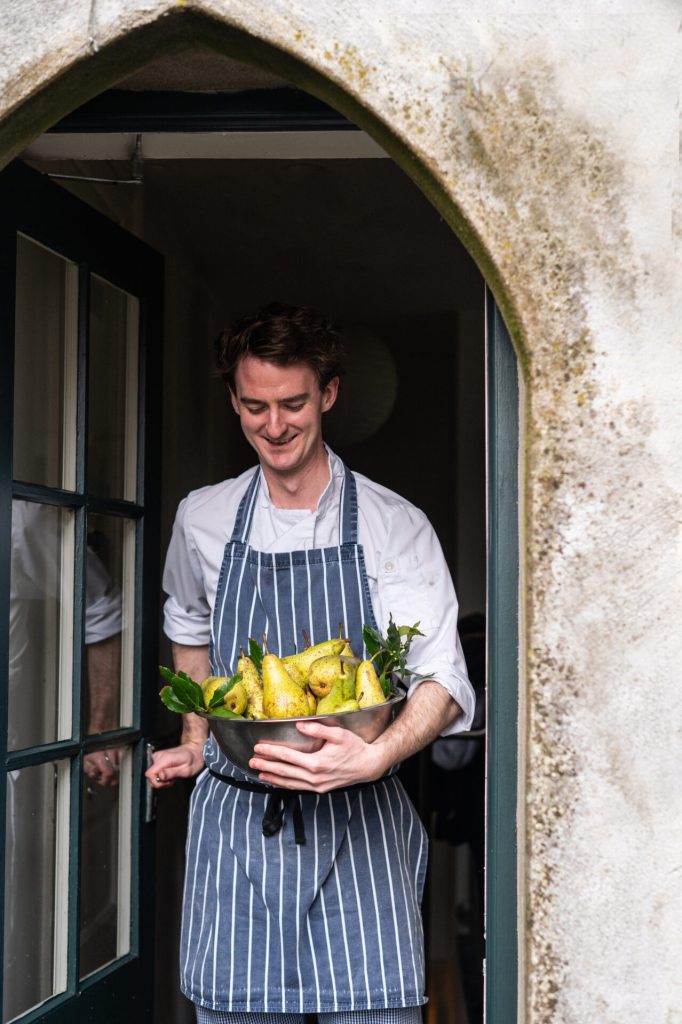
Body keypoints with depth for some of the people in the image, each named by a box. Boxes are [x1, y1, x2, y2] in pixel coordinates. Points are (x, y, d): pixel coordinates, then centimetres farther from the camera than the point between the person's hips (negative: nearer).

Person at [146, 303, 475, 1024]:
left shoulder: (395, 527, -4)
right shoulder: (201, 519, 6)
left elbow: (443, 678, -13)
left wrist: (377, 755, -31)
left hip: (358, 827, -2)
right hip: (233, 822, 2)